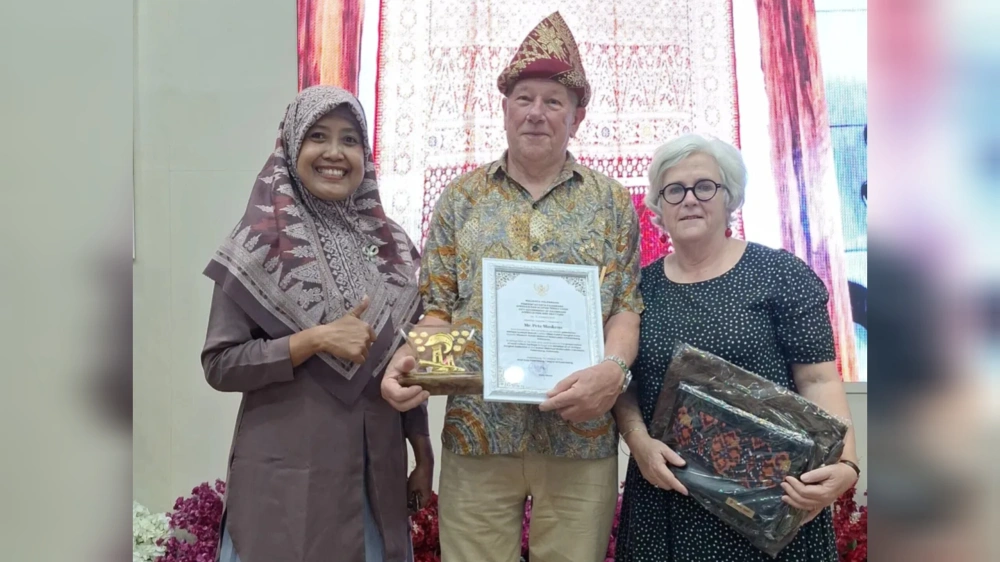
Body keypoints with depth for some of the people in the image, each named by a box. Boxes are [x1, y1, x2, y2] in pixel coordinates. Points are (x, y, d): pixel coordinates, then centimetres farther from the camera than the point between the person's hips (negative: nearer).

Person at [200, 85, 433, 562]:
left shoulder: (390, 245, 4)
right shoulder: (261, 243, -7)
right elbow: (219, 364, -9)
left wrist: (423, 452, 9)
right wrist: (315, 339, -19)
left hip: (376, 469, 4)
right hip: (288, 470, -4)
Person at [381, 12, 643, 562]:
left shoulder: (610, 201, 7)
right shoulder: (462, 197, 8)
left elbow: (627, 305, 2)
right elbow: (438, 308, 7)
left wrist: (614, 366, -18)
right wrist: (406, 358, -14)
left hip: (580, 435, 0)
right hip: (476, 434, 1)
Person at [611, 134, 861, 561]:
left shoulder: (779, 273, -4)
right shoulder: (642, 285, 5)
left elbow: (819, 380, -6)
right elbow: (625, 382, 6)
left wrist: (843, 463, -20)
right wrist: (639, 441, -12)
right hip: (666, 493, 3)